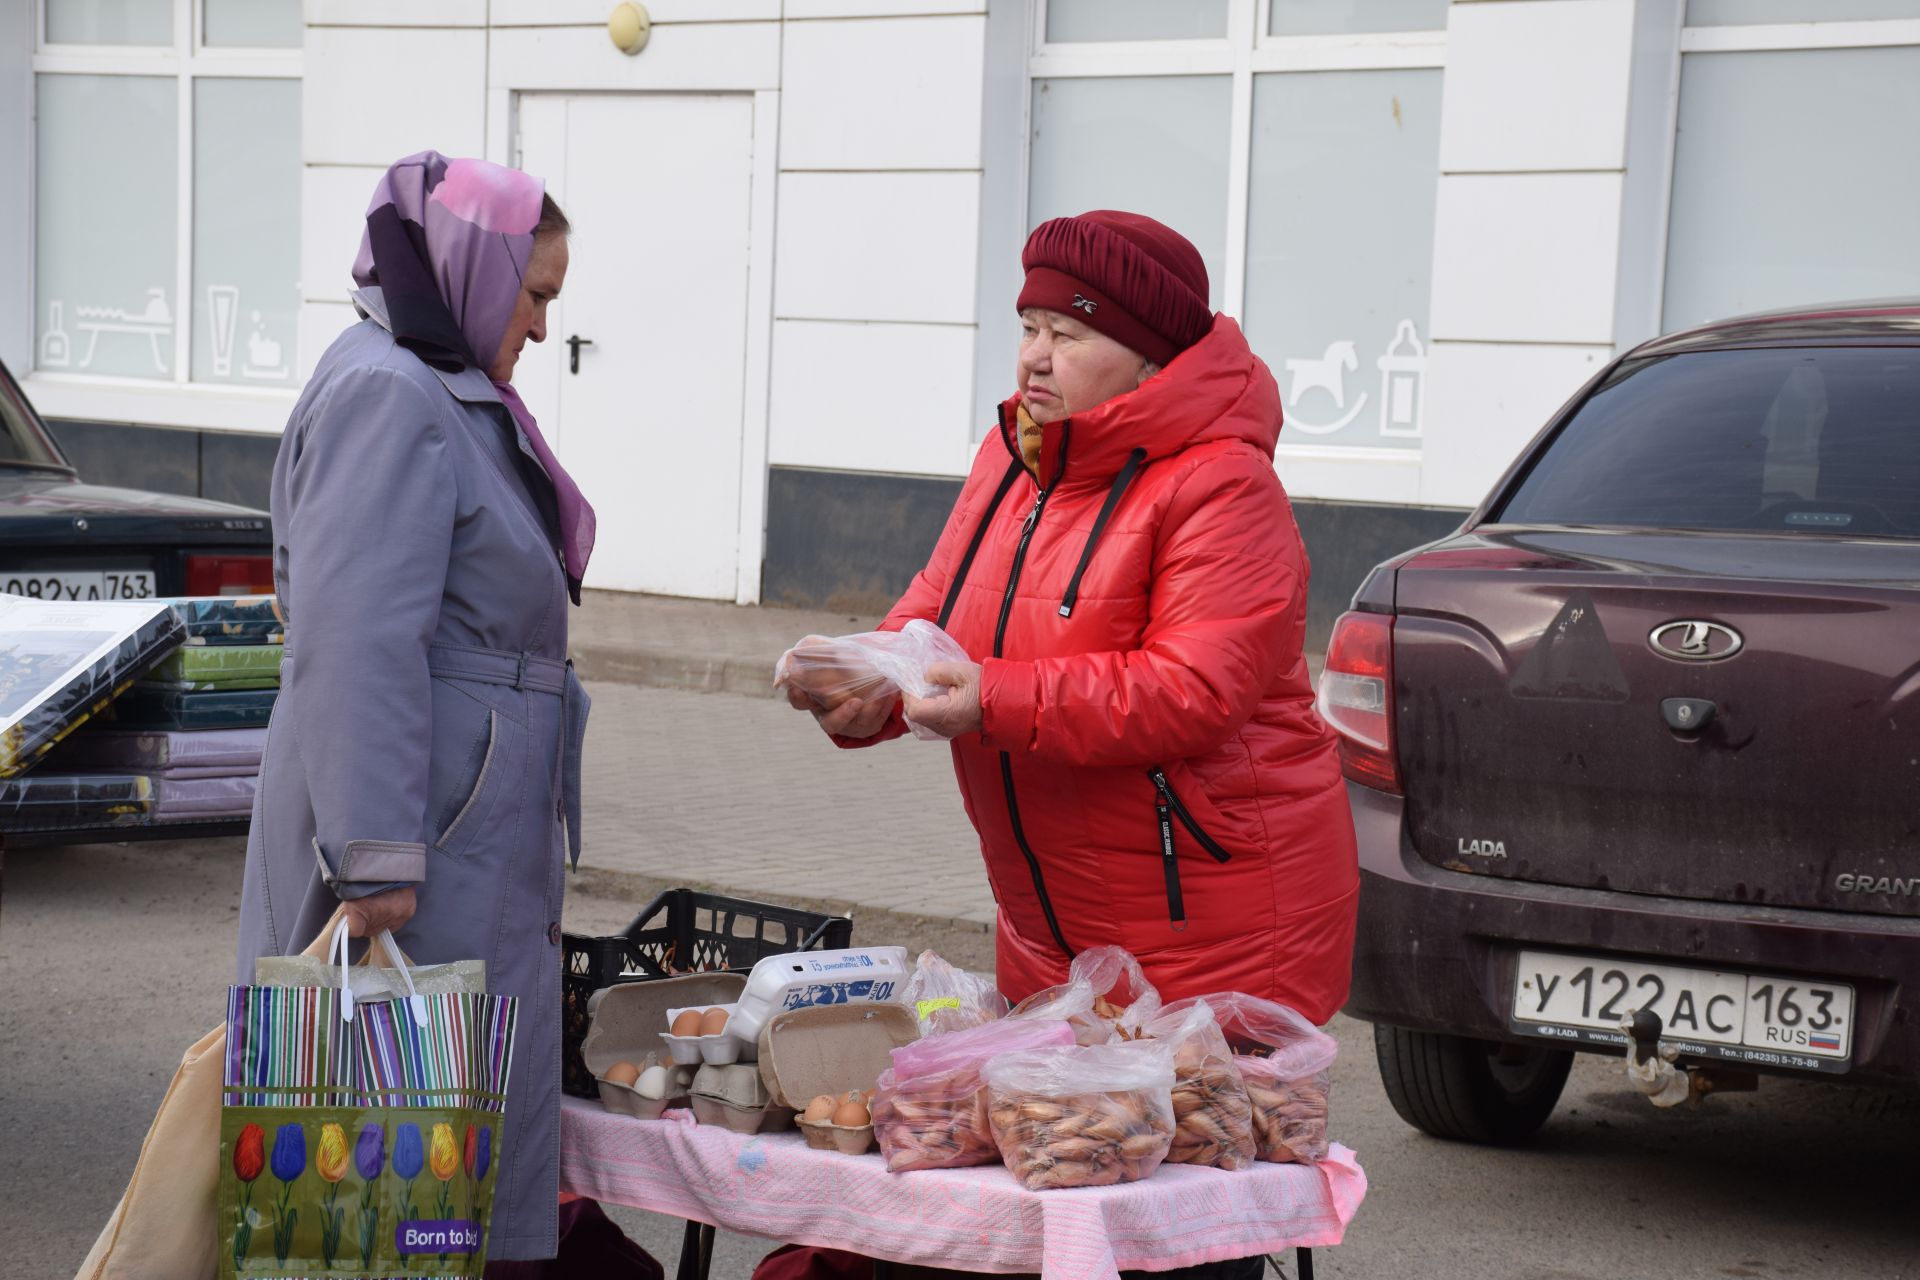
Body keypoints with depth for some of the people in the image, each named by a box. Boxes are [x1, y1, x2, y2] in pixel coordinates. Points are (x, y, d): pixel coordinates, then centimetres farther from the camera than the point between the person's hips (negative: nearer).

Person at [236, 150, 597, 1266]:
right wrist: (377, 862, -25)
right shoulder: (389, 396, -14)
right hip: (424, 838, -10)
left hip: (478, 835, 10)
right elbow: (357, 644, -21)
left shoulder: (450, 396, 18)